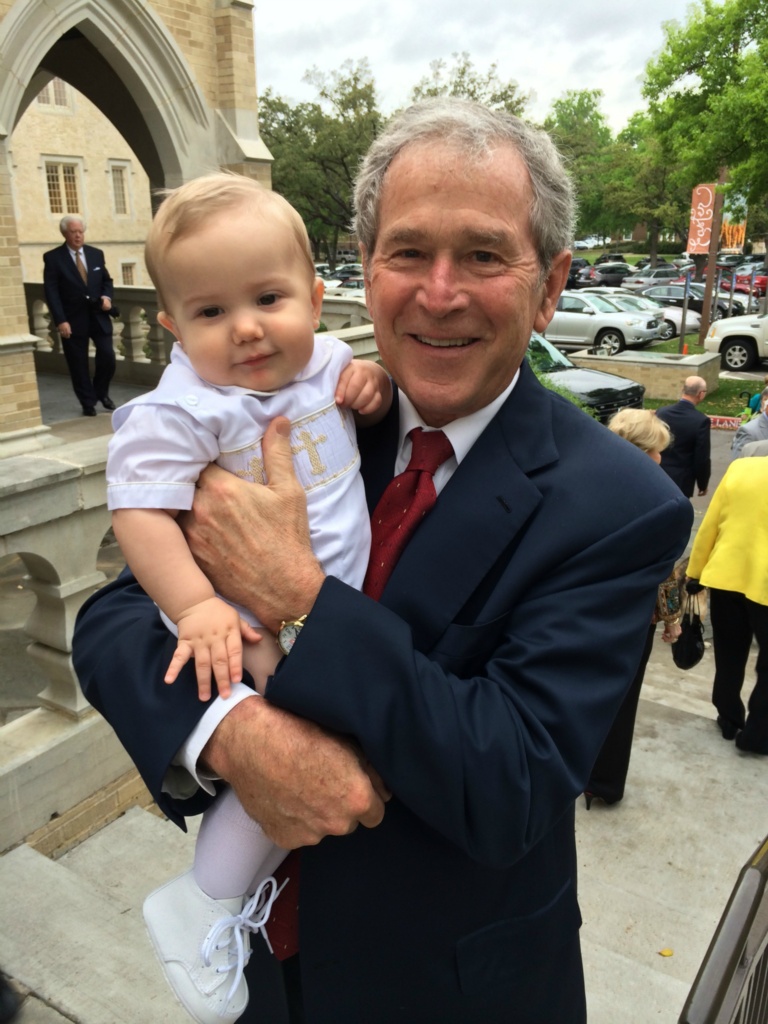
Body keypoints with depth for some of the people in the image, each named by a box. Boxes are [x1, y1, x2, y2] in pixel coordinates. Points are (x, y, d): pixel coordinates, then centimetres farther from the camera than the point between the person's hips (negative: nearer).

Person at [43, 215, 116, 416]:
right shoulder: (53, 257, -4)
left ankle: (101, 392, 22)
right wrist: (60, 320, -16)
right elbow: (51, 291, -8)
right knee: (78, 364, 2)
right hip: (73, 319, -3)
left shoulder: (96, 254, 9)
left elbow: (107, 280, 18)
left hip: (98, 316, 3)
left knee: (108, 357, -4)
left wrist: (107, 296, -6)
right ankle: (88, 403, 15)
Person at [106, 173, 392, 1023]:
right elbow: (139, 513, -21)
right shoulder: (180, 409, -20)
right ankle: (205, 905, 7)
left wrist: (374, 385, -5)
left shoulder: (323, 359, 0)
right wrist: (195, 607, -30)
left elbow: (357, 395, 19)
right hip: (248, 631, -7)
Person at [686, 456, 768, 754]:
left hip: (726, 577, 3)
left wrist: (694, 572, 11)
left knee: (729, 657, 17)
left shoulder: (739, 467, 0)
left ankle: (729, 720, 30)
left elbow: (709, 525, 2)